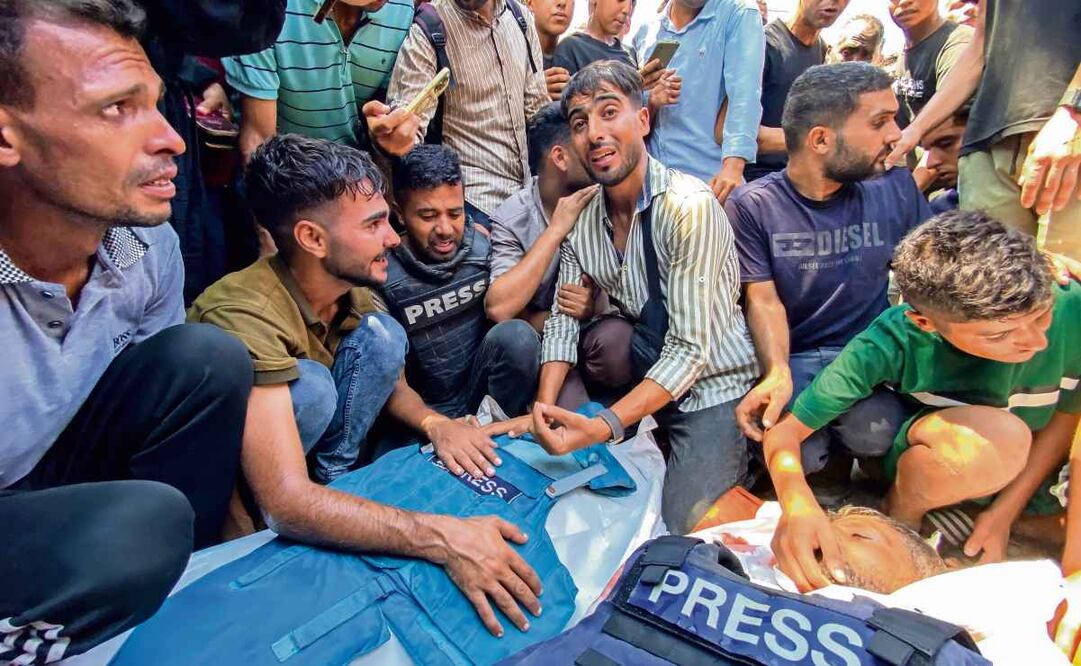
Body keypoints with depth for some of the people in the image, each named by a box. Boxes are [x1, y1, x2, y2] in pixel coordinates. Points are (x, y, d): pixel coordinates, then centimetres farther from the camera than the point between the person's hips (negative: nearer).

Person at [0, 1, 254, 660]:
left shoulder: (149, 243, -14)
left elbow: (171, 388, 0)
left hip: (57, 456, 6)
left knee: (208, 358, -17)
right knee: (142, 525, -32)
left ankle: (183, 596, 2)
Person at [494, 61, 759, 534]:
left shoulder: (689, 206, -23)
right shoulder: (581, 217, -1)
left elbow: (690, 350, -25)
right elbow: (562, 320, -1)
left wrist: (604, 427, -34)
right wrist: (542, 410, -15)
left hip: (712, 387, -6)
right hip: (648, 378, 6)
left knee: (681, 527, -14)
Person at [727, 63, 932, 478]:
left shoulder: (895, 189, 6)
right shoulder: (752, 206, -5)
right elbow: (763, 299, -10)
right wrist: (778, 375, -27)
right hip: (793, 360, -2)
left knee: (874, 433, -29)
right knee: (797, 453, -28)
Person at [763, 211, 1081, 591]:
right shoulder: (892, 343, -30)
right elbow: (785, 428, -28)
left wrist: (1005, 511, -10)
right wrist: (796, 501, -49)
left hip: (1023, 481, 4)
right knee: (997, 434, -36)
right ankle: (899, 517, -8)